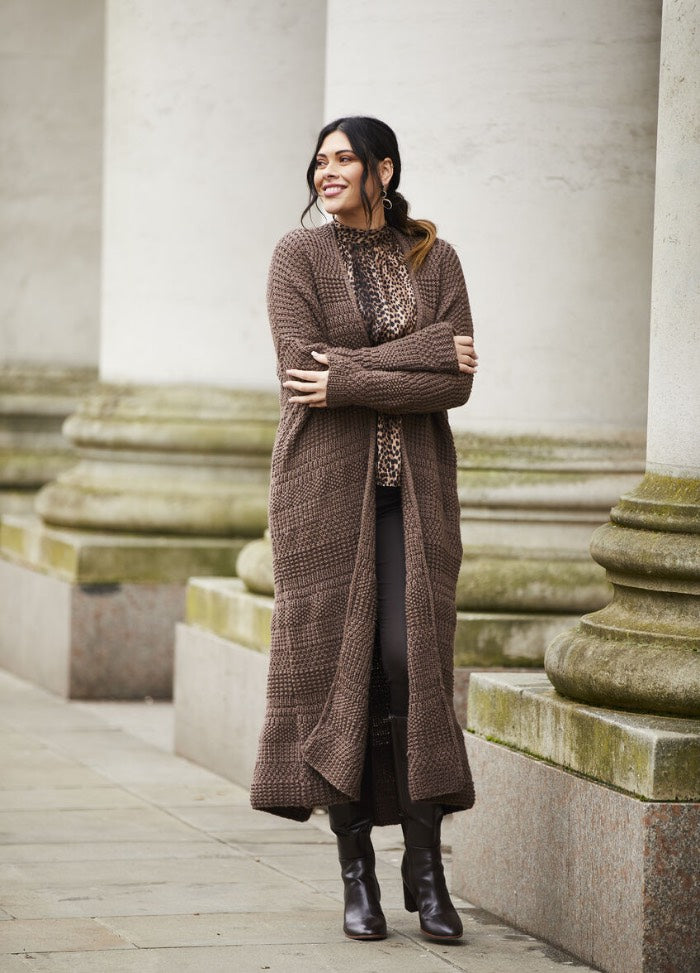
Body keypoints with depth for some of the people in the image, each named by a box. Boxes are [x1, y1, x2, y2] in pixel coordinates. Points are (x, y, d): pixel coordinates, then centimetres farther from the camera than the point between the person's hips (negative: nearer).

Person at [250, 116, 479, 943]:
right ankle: (357, 874, 6)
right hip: (326, 482, -1)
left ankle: (425, 866, 1)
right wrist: (419, 358, -13)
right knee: (337, 665, -2)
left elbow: (456, 386, -4)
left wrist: (350, 377, -13)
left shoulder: (434, 259, 6)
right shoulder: (298, 256, 0)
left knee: (413, 662, -8)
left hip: (414, 486, 1)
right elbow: (301, 372, -12)